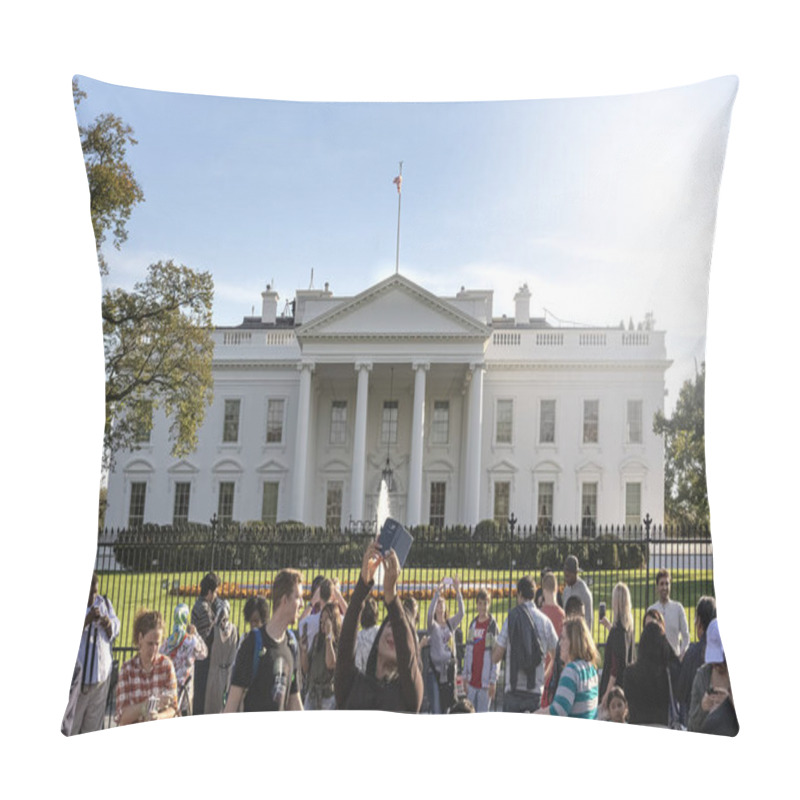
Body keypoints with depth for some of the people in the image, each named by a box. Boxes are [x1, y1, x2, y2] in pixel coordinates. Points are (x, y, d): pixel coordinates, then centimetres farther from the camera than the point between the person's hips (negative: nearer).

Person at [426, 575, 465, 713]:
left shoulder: (450, 624, 8)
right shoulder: (433, 625, 0)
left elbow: (461, 613, -8)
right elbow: (430, 613, -22)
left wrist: (458, 592, -19)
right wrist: (437, 593, -31)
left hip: (449, 667, 4)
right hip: (435, 667, -3)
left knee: (449, 705, 6)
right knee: (436, 708, -5)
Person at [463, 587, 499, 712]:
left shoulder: (492, 625, -7)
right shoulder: (473, 624, 10)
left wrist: (493, 681, -12)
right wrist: (465, 676, 12)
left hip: (485, 680, -5)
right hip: (472, 679, 5)